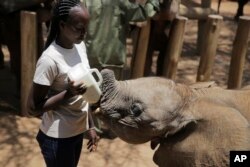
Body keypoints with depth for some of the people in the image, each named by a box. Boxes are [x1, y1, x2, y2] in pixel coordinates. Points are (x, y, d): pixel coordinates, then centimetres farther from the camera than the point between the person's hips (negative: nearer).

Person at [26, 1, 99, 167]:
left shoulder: (80, 46, -2)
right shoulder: (50, 59, -25)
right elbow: (33, 108, -19)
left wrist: (90, 126, 10)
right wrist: (68, 93, -29)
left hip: (78, 130, 7)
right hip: (58, 137, -7)